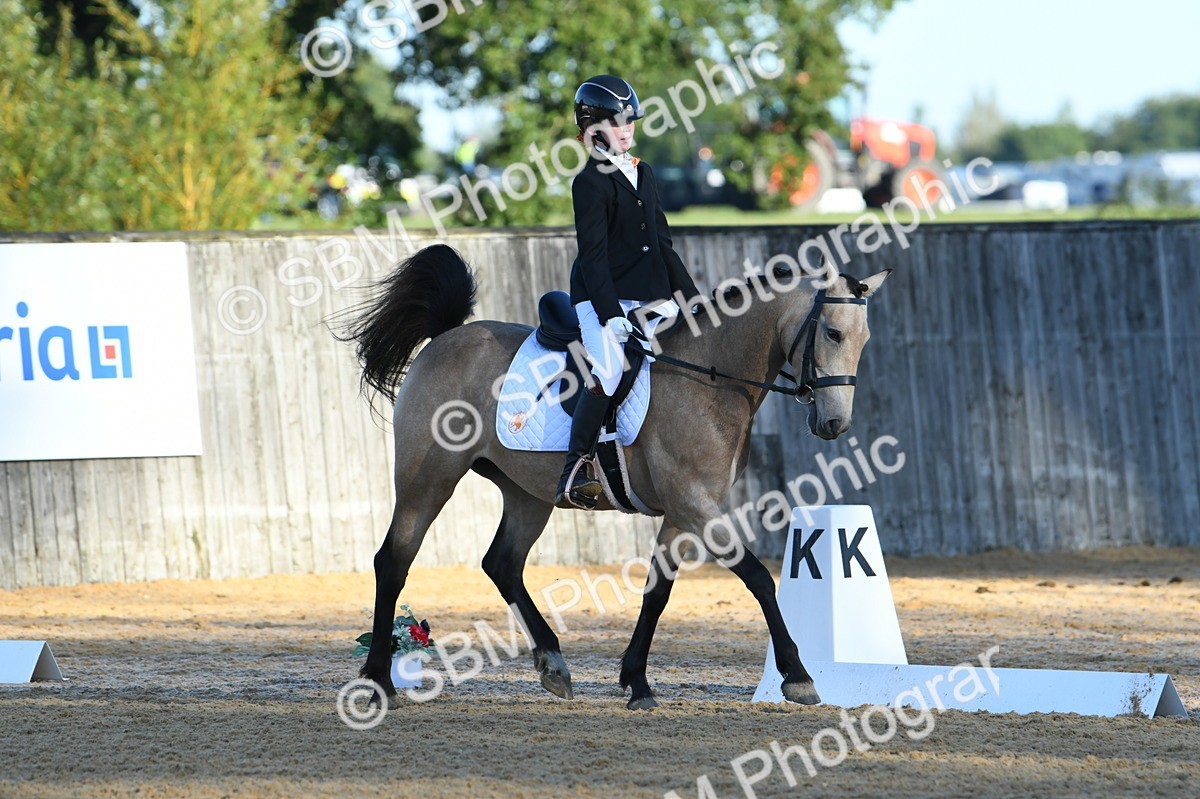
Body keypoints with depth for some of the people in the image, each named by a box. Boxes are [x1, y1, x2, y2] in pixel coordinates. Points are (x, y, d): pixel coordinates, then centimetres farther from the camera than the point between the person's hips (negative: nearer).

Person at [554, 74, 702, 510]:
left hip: (650, 295, 8)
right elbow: (593, 254, -15)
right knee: (609, 372, -24)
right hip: (602, 296, -8)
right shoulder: (590, 183, -8)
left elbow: (662, 244, 21)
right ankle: (574, 474, -20)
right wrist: (611, 315, -23)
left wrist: (692, 295, 18)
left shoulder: (643, 174, 15)